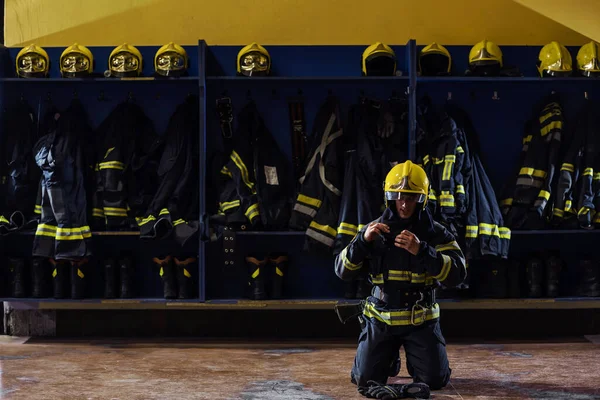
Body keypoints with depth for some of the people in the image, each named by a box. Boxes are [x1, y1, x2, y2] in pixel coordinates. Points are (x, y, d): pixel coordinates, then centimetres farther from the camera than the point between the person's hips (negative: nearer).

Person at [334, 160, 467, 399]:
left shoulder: (436, 233, -7)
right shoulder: (374, 230, -2)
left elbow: (457, 275, -20)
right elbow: (343, 271, -6)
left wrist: (421, 251, -33)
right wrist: (363, 240, -23)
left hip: (421, 320, -1)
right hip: (381, 318, 1)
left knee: (436, 380, -10)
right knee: (364, 379, -7)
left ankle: (413, 358, 25)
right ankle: (391, 358, 28)